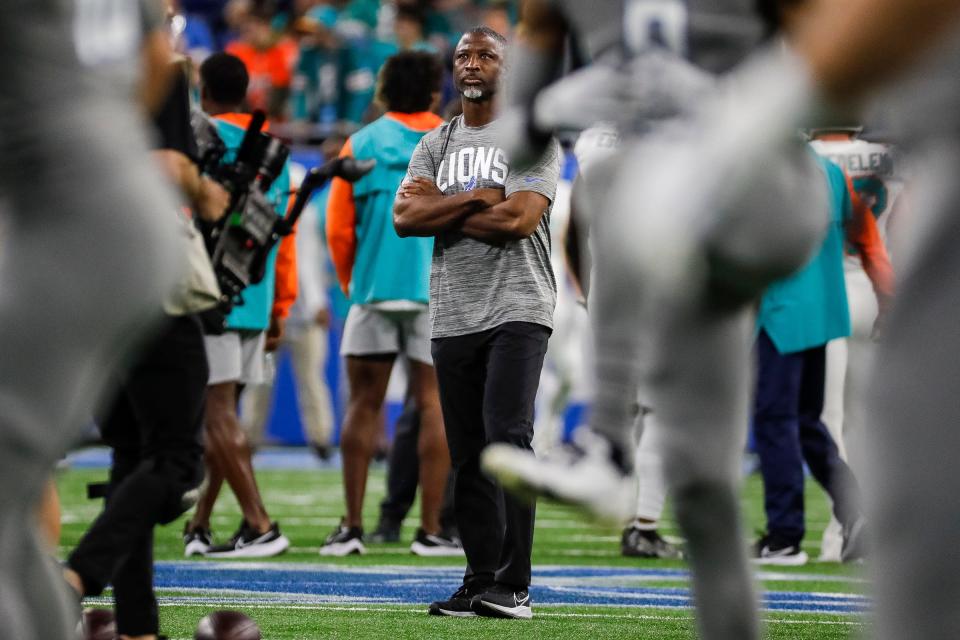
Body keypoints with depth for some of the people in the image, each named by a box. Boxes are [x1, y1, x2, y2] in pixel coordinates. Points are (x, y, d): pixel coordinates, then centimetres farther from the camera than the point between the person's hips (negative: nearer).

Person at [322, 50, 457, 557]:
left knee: (364, 405, 5)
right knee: (432, 404, 1)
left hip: (373, 288, 1)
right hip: (438, 292, -1)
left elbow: (339, 230, 4)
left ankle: (352, 526, 3)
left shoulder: (361, 145, 4)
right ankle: (430, 530, -2)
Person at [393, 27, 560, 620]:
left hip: (517, 310, -5)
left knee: (507, 440, -18)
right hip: (453, 318, 5)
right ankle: (481, 583, 10)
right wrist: (477, 200, -11)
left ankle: (514, 586, -17)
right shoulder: (436, 144, 15)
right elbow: (405, 218, 0)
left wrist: (440, 204, -4)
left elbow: (519, 218, -15)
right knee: (469, 457, 6)